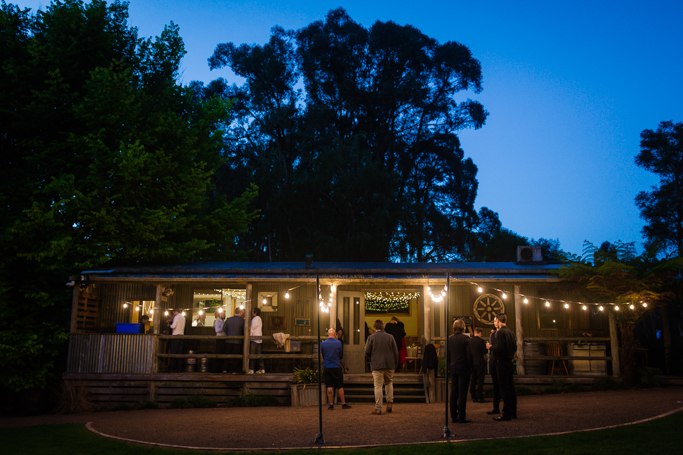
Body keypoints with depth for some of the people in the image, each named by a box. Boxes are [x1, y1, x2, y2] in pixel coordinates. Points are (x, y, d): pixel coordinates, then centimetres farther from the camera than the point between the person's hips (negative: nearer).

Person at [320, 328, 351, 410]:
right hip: (336, 367, -1)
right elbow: (341, 355, 7)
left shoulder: (322, 343, -2)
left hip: (327, 367, 1)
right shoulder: (338, 343, -4)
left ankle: (331, 405, 6)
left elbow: (322, 355, 10)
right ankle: (343, 404, 12)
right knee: (340, 386, 7)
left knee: (329, 387, 4)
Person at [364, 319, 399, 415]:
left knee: (378, 386, -1)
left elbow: (367, 352, -4)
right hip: (390, 365, 3)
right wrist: (395, 363, 15)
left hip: (377, 365, -3)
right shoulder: (390, 337, 4)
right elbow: (396, 352, 5)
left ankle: (378, 408, -1)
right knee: (389, 383, 21)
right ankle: (390, 403, 12)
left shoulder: (371, 337, -3)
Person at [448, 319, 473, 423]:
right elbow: (469, 354, -14)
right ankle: (462, 417, 2)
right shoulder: (465, 338, -12)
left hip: (453, 369, 5)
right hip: (464, 368, -5)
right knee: (462, 393, -1)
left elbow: (447, 354, 9)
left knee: (453, 392, 11)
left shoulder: (449, 339, 4)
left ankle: (454, 416, 15)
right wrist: (470, 366, -4)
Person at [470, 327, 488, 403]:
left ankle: (473, 397, 14)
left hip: (472, 363, 6)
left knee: (473, 380, 10)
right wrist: (488, 347, 8)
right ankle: (480, 398, -1)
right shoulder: (481, 340, -13)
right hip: (480, 363, -6)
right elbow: (485, 351, -11)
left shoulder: (470, 341, 4)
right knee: (480, 381, -1)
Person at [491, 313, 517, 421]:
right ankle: (513, 412, 21)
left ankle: (506, 414, -2)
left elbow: (499, 348, -22)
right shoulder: (511, 332, 10)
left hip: (503, 363, -8)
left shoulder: (500, 332, -15)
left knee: (504, 389, -5)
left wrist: (491, 347, -4)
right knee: (511, 388, 14)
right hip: (510, 362, 8)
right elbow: (515, 348, 14)